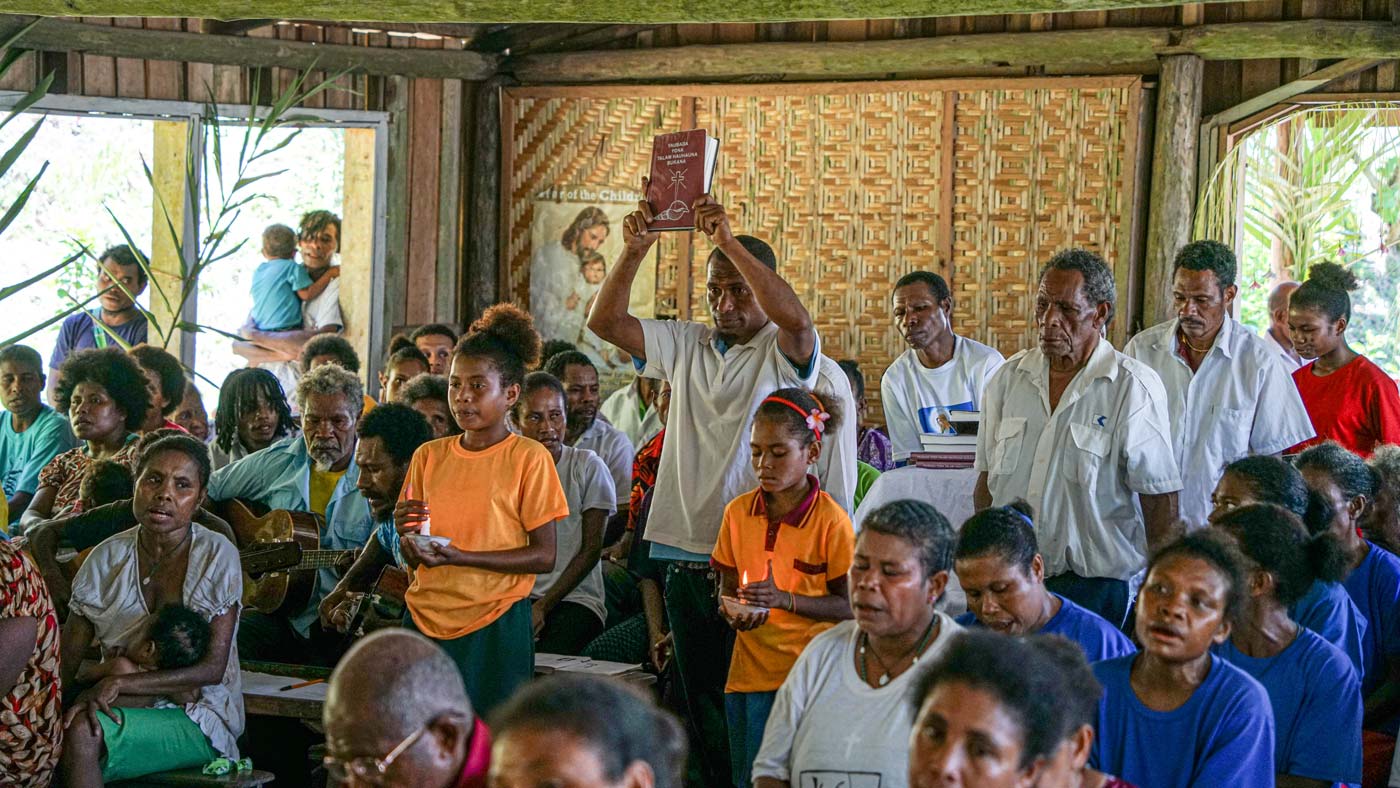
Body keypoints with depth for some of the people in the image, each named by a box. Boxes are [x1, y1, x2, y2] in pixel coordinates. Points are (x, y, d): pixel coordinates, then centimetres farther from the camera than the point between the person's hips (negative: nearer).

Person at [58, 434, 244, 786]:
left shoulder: (218, 556, -4)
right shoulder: (107, 558, 7)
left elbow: (212, 668, -11)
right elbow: (68, 658, 4)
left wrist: (119, 684, -21)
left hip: (199, 717, -3)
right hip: (121, 707, 3)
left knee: (81, 733, -30)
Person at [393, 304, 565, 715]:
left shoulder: (528, 457, -4)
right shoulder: (429, 456, 10)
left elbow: (544, 557, -8)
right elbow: (413, 562, 14)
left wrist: (459, 557, -17)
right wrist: (407, 536, -9)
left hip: (495, 625, -4)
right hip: (426, 618, 4)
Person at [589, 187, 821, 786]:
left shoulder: (784, 352, -1)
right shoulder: (686, 345, 14)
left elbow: (794, 317, -24)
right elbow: (606, 322, 6)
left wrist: (729, 241, -27)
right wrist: (634, 251, -8)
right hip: (687, 555, 5)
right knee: (702, 704, 11)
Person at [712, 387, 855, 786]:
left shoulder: (830, 520, -9)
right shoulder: (738, 511, 4)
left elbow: (848, 605, -7)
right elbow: (726, 586, 12)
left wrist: (785, 600, -20)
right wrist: (731, 610, -11)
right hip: (749, 673, 4)